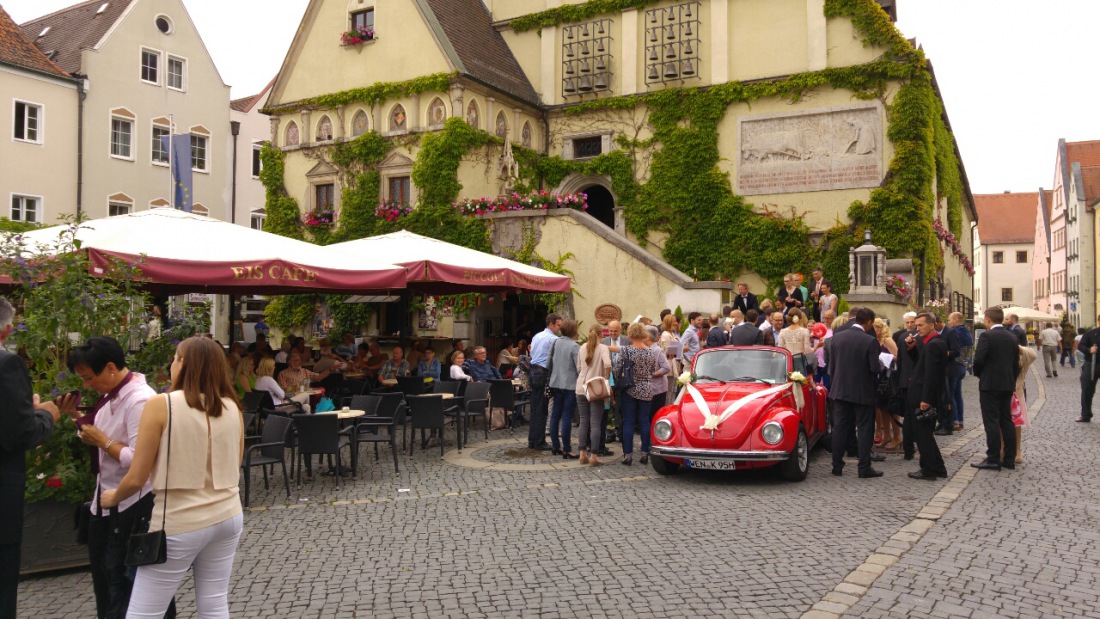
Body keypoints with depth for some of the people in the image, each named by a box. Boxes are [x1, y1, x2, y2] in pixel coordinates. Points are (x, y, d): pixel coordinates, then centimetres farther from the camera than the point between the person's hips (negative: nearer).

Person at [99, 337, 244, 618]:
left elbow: (137, 478, -8)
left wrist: (112, 498, 11)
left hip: (180, 522, -5)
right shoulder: (231, 407, 1)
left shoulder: (161, 405, -11)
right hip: (227, 516, 5)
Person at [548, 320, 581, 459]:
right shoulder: (574, 346, -14)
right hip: (570, 385, -7)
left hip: (556, 384, 7)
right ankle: (566, 450, -1)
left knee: (555, 415, 13)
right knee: (567, 417, -4)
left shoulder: (555, 342, 4)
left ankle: (555, 446, 21)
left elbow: (548, 363, 10)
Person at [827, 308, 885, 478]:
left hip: (840, 390, 4)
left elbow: (831, 365, 4)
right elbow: (875, 368, -15)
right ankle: (864, 468, 7)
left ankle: (837, 466, 14)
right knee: (864, 430, 5)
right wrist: (881, 363, 7)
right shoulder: (870, 341, -15)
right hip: (862, 392, -4)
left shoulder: (837, 337, -1)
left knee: (840, 428, 10)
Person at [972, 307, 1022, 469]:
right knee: (1006, 421, 11)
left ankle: (993, 459, -2)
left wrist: (978, 374, 1)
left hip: (990, 384, -7)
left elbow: (978, 360, -18)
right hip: (1007, 384, 7)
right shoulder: (1013, 337, 8)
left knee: (991, 421, -4)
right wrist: (1012, 380, 18)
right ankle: (1009, 459, 14)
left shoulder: (987, 336, -13)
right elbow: (1016, 363, 10)